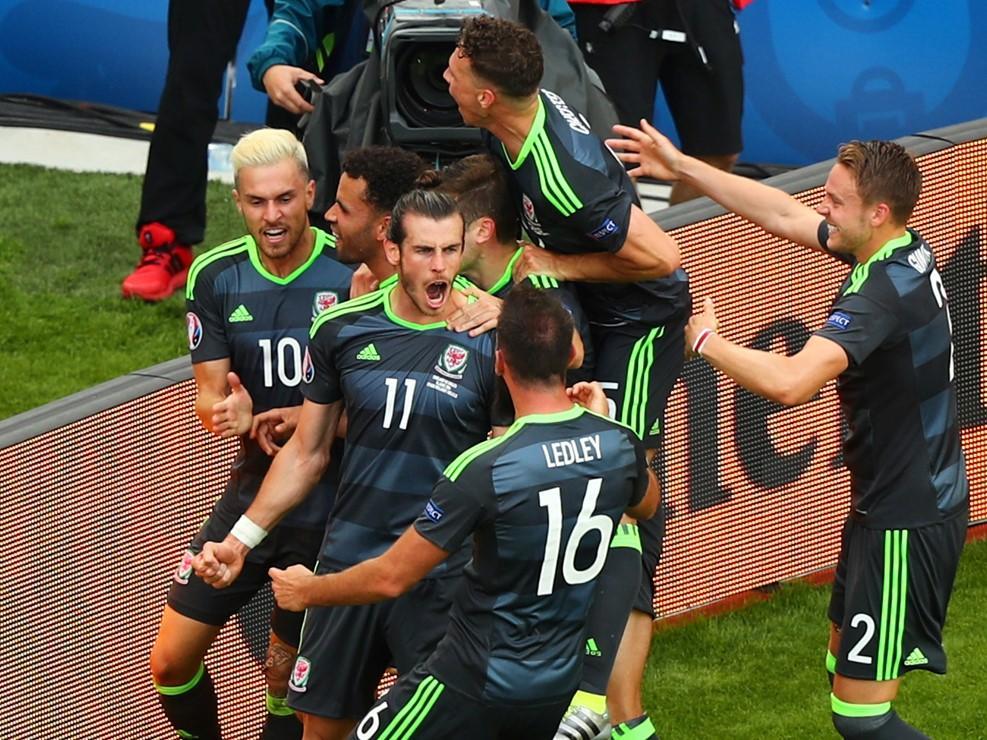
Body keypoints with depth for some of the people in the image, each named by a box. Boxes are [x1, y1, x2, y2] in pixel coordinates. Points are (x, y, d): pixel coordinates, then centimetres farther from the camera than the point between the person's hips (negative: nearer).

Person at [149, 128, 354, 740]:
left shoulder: (355, 275, -15)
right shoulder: (216, 278, -2)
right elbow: (211, 400, -1)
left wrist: (267, 420, -22)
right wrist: (236, 416, -25)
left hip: (330, 506, -4)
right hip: (252, 492, 4)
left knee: (286, 676, 6)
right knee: (171, 664, 4)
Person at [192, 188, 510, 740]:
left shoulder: (489, 343, -8)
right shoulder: (343, 329, 1)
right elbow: (307, 453, 12)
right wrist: (241, 539, 9)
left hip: (443, 579, -3)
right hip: (349, 558, 3)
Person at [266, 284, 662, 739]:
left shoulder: (484, 469, -24)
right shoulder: (619, 444, -8)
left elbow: (391, 578, -16)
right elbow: (647, 505, 19)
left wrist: (305, 591, 0)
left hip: (479, 682, -6)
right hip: (561, 683, 6)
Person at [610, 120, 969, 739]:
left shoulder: (881, 292, -26)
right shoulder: (909, 252, 2)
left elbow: (790, 382, -37)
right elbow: (782, 214, 13)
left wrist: (706, 342, -20)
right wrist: (681, 167, 15)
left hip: (907, 525, -10)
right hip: (893, 507, 10)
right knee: (845, 668, 20)